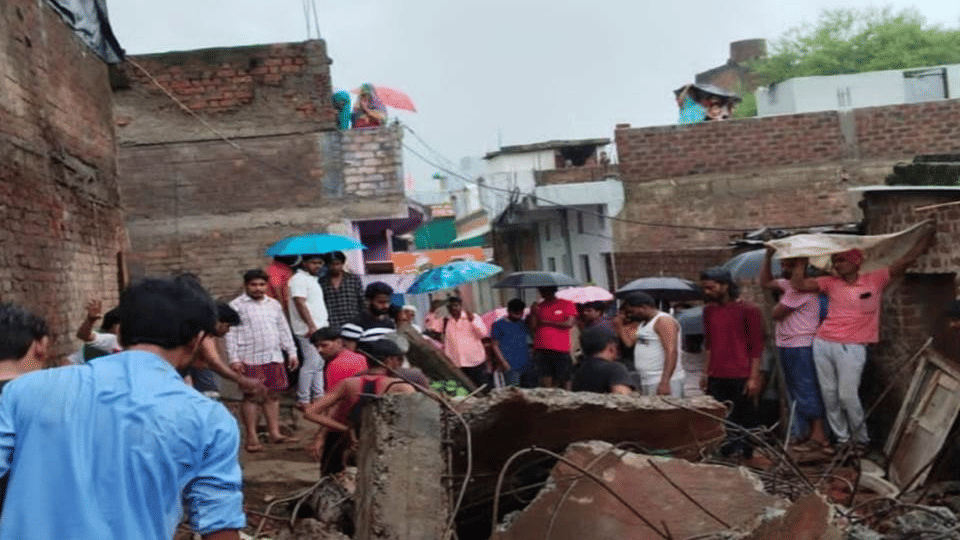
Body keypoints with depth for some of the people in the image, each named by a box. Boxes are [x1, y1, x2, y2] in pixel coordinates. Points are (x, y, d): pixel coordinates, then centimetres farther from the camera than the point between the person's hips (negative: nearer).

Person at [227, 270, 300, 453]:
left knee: (273, 395, 7)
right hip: (250, 359, -5)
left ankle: (274, 432, 15)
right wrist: (234, 358, -12)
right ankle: (252, 437, 0)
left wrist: (292, 352, 16)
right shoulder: (237, 305, 0)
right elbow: (231, 333, -4)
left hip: (274, 357, 5)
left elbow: (283, 330, 21)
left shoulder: (274, 305, 17)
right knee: (252, 396, -5)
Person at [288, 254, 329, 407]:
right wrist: (311, 326, -22)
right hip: (308, 330, -10)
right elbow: (300, 303, -18)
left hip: (319, 328, 10)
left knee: (320, 363, 10)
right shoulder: (299, 279, -10)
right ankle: (303, 400, -4)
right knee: (311, 363, -10)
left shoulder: (312, 279, 21)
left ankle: (318, 395, 17)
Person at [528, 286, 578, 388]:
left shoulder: (567, 304, 8)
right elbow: (532, 328, 9)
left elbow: (569, 324, -4)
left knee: (564, 381, 0)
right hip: (542, 350, 2)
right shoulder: (537, 306, 16)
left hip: (561, 349, -2)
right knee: (546, 380, -5)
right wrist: (534, 313, -6)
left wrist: (547, 322, -1)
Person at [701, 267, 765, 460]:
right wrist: (707, 373, 14)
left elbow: (757, 346, -3)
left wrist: (754, 377, -9)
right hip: (716, 378, 5)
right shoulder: (709, 310, 13)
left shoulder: (748, 310, -3)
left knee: (745, 422, 3)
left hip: (741, 378, -5)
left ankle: (746, 456, 13)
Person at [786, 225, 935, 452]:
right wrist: (802, 260, 5)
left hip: (851, 348, -3)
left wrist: (930, 233, 3)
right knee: (829, 395, 6)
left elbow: (908, 259, 2)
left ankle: (861, 438, 15)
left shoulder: (875, 280, 3)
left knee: (847, 396, -7)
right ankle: (842, 438, 21)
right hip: (823, 344, 4)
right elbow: (799, 284, 1)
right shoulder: (831, 283, 9)